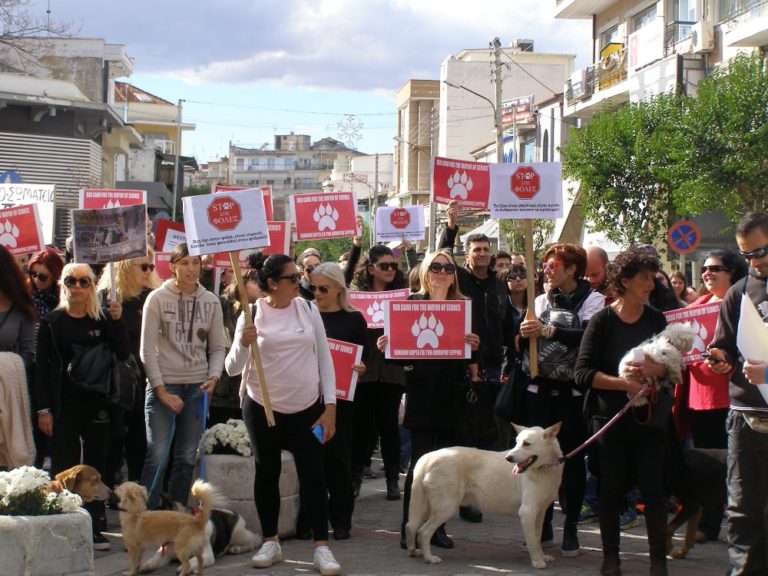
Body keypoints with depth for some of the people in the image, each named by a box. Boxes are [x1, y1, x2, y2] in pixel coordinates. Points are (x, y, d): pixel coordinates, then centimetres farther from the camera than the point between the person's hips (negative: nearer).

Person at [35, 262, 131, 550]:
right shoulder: (51, 322, 1)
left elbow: (123, 353, -3)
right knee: (63, 468, -2)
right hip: (64, 405, -2)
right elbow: (41, 366, -1)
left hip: (97, 404, 2)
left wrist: (117, 321, -15)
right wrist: (43, 408, -7)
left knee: (96, 465, 6)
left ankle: (95, 528, 12)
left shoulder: (103, 320, 7)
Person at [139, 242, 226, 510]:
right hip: (163, 385, -3)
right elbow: (147, 349, -5)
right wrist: (161, 391, -10)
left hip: (197, 387, 4)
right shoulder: (157, 298, -4)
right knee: (157, 457, -7)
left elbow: (217, 347, 9)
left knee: (187, 458, 7)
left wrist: (213, 377, -8)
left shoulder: (211, 301, 5)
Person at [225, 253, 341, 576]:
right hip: (262, 406, 0)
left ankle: (321, 547, 2)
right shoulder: (252, 315, -7)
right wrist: (243, 345, -27)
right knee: (267, 473, 9)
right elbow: (232, 369, -7)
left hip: (307, 407, 1)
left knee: (312, 473, -3)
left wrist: (330, 406, -3)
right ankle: (270, 542, 22)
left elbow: (324, 358, 2)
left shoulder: (308, 309, -2)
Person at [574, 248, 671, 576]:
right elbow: (582, 373, -12)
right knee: (611, 488, 5)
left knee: (653, 488, -2)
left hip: (649, 417, 2)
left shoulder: (656, 319, 6)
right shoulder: (602, 321, -4)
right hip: (611, 417, -2)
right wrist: (624, 384, -22)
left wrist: (656, 370, -18)